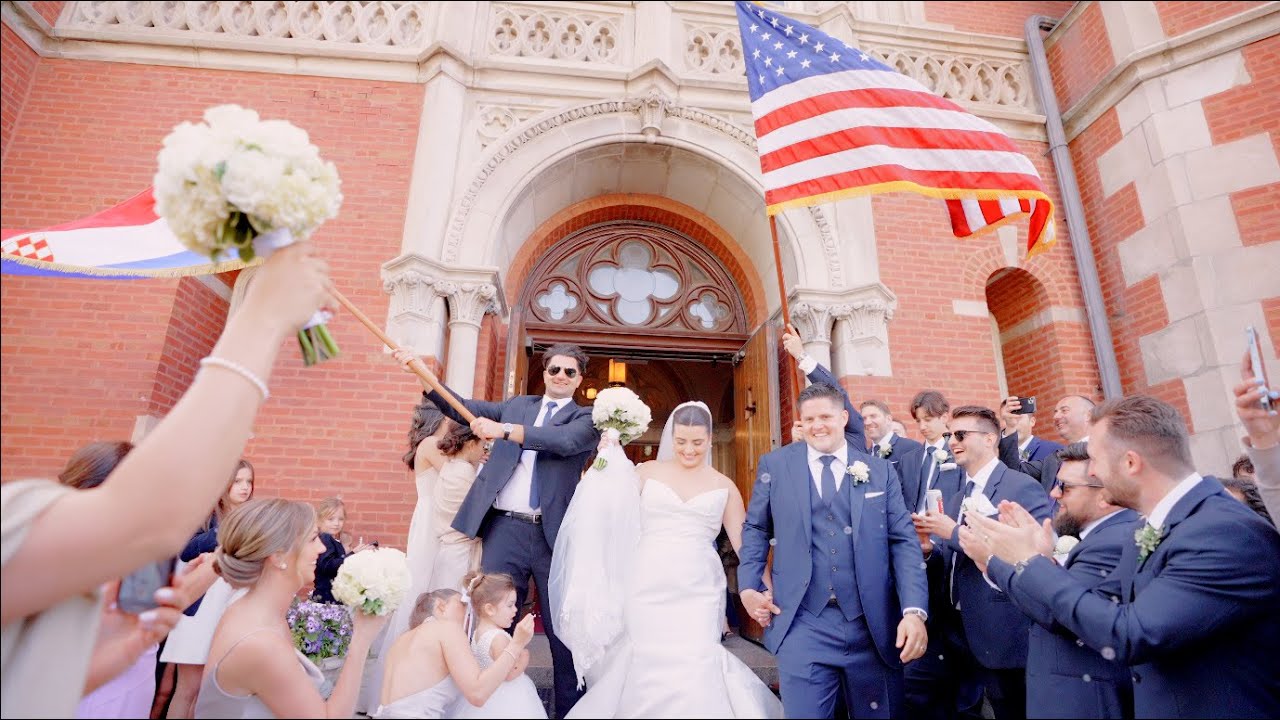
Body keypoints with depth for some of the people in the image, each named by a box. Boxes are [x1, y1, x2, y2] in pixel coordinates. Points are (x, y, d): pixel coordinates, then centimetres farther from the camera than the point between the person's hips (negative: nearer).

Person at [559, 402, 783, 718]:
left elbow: (745, 542, 8)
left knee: (694, 667, -8)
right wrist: (611, 459, -4)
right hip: (648, 590, 0)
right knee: (647, 664, 4)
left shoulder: (724, 486, 7)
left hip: (697, 594, 0)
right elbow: (615, 511, 0)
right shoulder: (648, 471, 6)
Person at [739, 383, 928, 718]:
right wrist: (749, 587, 1)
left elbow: (904, 541, 1)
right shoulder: (774, 465, 3)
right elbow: (755, 529, 11)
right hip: (802, 625, -1)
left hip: (874, 626, 2)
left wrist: (914, 611, -12)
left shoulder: (881, 471, 5)